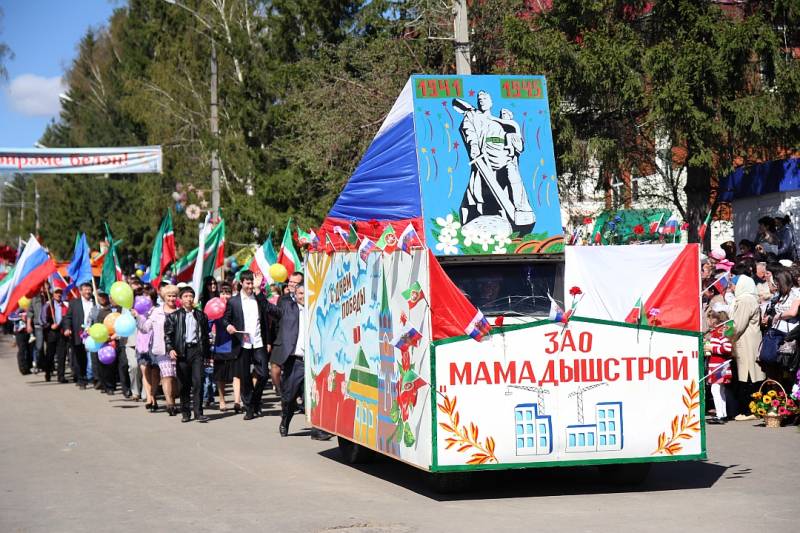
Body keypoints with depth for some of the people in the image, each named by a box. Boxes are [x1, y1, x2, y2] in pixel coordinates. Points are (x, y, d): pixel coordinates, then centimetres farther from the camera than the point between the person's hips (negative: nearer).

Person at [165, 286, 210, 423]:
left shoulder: (201, 315, 13)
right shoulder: (174, 316, 8)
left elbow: (205, 334, 14)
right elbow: (168, 334, 3)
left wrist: (206, 352, 8)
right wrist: (170, 349, -12)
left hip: (197, 350, 1)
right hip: (182, 352, -1)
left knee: (198, 382, -8)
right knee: (184, 384, 4)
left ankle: (198, 413, -7)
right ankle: (185, 413, 13)